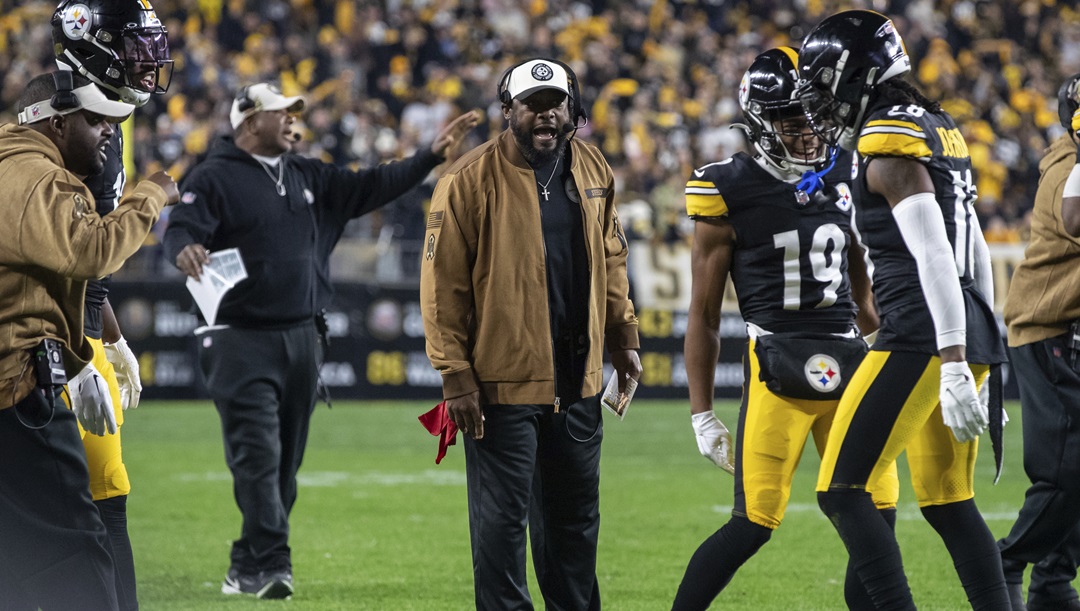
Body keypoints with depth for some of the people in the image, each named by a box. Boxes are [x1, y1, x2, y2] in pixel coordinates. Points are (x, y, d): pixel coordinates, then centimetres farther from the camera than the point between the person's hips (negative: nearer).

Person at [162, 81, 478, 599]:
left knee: (284, 463, 8)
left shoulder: (308, 177, 16)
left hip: (300, 339, 7)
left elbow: (368, 189, 19)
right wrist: (185, 250, -42)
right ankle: (270, 566, -20)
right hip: (240, 340, -7)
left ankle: (248, 567, 16)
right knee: (257, 457, -14)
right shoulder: (213, 178, -5)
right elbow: (181, 229, -17)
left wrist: (432, 156, 13)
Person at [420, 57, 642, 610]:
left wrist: (623, 336, 15)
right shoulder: (471, 179, -11)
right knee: (502, 518, -1)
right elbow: (444, 284, -11)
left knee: (575, 517, 15)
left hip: (577, 378, 6)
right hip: (503, 378, -6)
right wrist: (456, 374, -14)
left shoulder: (592, 170, 8)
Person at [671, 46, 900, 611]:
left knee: (878, 511, -1)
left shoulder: (845, 177, 11)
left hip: (849, 363, 5)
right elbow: (704, 314, 2)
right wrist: (701, 415, 0)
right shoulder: (730, 191, -3)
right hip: (778, 368, -5)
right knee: (755, 522, -9)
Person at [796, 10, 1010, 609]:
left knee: (842, 491, -8)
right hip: (968, 328, 10)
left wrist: (954, 367, -24)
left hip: (924, 331, -10)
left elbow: (933, 255, -19)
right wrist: (980, 357, 27)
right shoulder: (939, 128, 18)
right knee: (947, 502, 14)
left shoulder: (891, 140, -11)